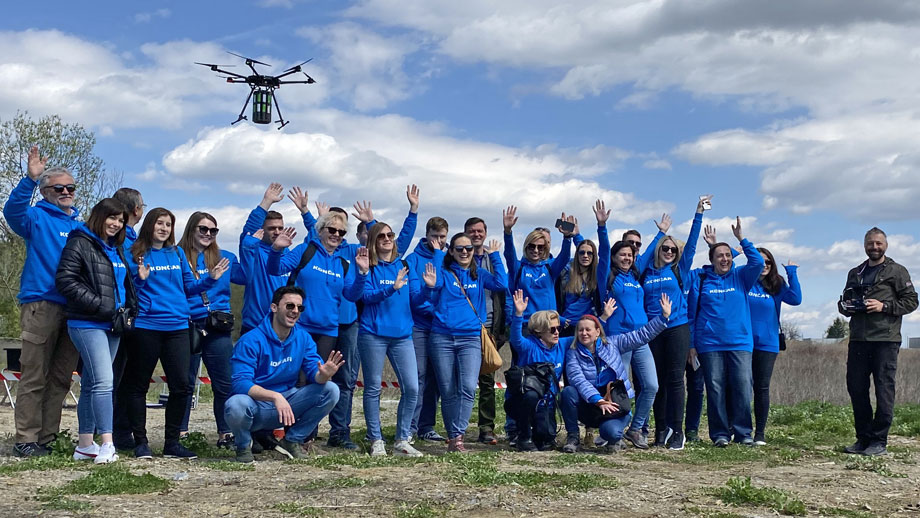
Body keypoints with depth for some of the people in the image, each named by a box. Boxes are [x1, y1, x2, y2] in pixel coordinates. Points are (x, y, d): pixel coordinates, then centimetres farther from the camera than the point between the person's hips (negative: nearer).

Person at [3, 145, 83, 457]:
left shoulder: (80, 225, 21)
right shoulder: (37, 217, 3)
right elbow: (13, 211, -19)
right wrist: (30, 179, -32)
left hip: (74, 309, 6)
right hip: (41, 305, -6)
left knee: (61, 378, 8)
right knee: (34, 376, -7)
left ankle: (47, 437, 15)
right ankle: (26, 440, -3)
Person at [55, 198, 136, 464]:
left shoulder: (116, 249, 19)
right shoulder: (80, 244, -4)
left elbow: (126, 285, 28)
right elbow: (65, 280, -13)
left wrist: (128, 310, 10)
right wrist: (100, 305, -17)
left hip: (112, 326, 8)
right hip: (87, 324, -8)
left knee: (91, 384, 12)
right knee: (103, 381, -17)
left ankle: (85, 445, 17)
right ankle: (107, 444, -17)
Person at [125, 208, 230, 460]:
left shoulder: (177, 253, 13)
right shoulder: (136, 254, 0)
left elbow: (188, 287, 15)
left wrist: (210, 279, 1)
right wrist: (140, 279, -21)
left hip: (177, 327, 4)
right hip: (145, 327, -4)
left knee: (181, 386, 1)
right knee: (138, 385, 4)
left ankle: (172, 442, 11)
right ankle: (140, 442, 14)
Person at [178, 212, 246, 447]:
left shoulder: (225, 258, 13)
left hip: (218, 330, 3)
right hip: (188, 328, -3)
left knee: (225, 383, 3)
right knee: (185, 383, 6)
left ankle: (225, 434, 12)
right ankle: (180, 433, 16)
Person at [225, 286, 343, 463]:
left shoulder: (303, 337, 1)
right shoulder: (250, 341, -16)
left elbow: (314, 372, -6)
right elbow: (241, 383, -25)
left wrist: (324, 374, -32)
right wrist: (275, 396, -39)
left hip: (288, 403, 4)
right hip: (258, 406, -4)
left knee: (330, 390, -14)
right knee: (236, 405, -38)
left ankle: (292, 440, 4)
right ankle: (244, 445, -1)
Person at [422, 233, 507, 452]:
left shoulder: (479, 275, 13)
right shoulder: (443, 273, 6)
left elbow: (501, 283, -3)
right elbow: (429, 300, -3)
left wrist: (495, 255, 0)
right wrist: (430, 287, -24)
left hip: (470, 339, 1)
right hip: (442, 338, -1)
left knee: (468, 387, -17)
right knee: (448, 391, 4)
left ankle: (457, 437, -16)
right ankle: (453, 436, 15)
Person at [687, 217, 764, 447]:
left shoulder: (740, 277, 11)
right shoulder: (700, 279, 7)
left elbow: (758, 262, -6)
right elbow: (691, 313, 7)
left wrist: (741, 238, -7)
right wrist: (691, 343, 3)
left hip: (740, 342, 1)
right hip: (709, 344, -1)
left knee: (742, 387, -5)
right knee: (715, 389, -1)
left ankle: (743, 432, 4)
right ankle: (719, 433, 6)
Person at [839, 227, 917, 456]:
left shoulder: (897, 271, 4)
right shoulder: (855, 273, 19)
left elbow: (911, 301, -1)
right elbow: (845, 300, 27)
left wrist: (884, 306, -14)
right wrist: (845, 306, 4)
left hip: (885, 340, -5)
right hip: (858, 340, 5)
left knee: (884, 390, -4)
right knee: (856, 388, 5)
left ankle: (879, 441, 1)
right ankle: (864, 438, 16)